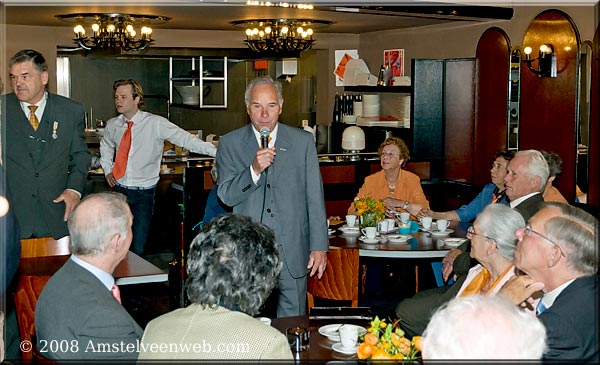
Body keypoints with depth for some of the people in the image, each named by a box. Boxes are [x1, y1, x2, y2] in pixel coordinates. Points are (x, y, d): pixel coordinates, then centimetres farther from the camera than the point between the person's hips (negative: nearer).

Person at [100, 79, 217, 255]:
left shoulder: (156, 123, -11)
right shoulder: (112, 125, 4)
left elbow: (185, 139, -16)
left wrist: (216, 151, -26)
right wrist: (107, 170, 12)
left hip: (143, 193, -3)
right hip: (119, 189, 4)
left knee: (138, 245, -3)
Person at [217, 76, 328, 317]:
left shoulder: (303, 141, 4)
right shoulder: (230, 144, 3)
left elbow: (315, 199, 3)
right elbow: (226, 196, -4)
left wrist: (319, 246, -2)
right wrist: (254, 170, -20)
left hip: (293, 252, 0)